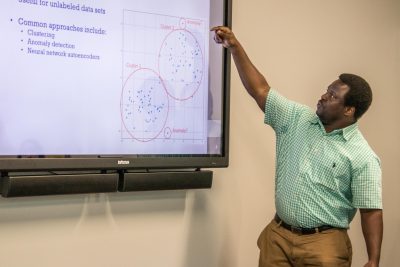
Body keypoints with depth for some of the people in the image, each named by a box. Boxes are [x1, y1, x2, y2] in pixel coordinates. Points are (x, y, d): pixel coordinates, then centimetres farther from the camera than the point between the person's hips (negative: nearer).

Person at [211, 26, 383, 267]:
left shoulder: (363, 158, -10)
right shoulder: (297, 119, 4)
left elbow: (371, 211, -10)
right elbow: (260, 90, 4)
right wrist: (235, 47, 0)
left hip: (323, 244, -4)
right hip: (278, 235, 5)